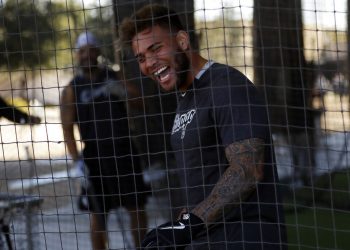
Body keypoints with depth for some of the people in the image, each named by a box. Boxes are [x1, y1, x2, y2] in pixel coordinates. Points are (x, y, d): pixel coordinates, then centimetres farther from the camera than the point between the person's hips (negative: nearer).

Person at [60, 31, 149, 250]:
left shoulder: (114, 78, 6)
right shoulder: (72, 89, 0)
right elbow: (68, 128, -4)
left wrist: (122, 91, -20)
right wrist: (77, 160, -15)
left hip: (125, 151, 2)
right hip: (95, 157, -2)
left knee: (137, 208, 6)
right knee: (99, 214, 2)